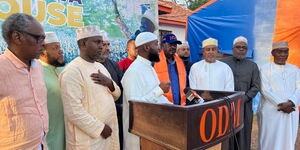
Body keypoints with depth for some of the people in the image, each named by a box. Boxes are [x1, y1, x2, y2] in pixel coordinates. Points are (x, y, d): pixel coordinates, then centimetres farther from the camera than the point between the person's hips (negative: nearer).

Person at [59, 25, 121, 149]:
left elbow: (116, 95, 11)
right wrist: (100, 128, -16)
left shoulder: (100, 66, 8)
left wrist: (110, 83, -9)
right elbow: (74, 111, -22)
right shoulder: (72, 71, -17)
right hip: (88, 139, -7)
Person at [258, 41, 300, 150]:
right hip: (271, 111, -4)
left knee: (288, 140, 9)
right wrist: (281, 104, -16)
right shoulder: (265, 69, 0)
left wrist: (291, 103, -15)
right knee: (269, 141, 2)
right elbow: (265, 90, -8)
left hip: (291, 112, 4)